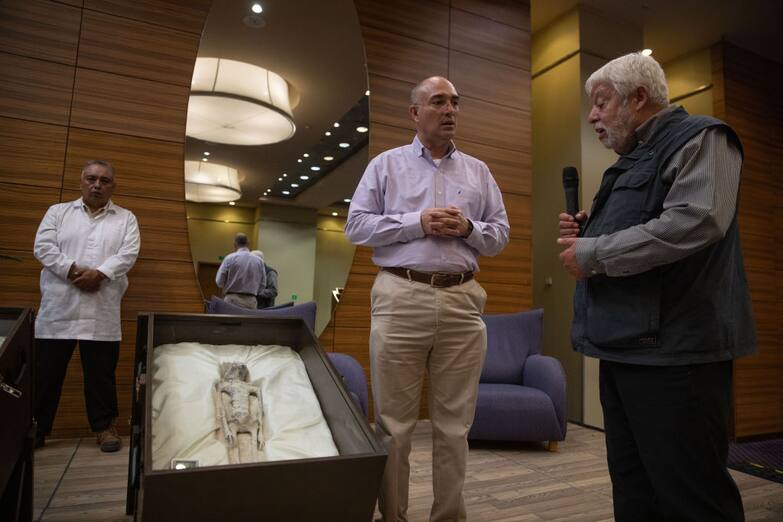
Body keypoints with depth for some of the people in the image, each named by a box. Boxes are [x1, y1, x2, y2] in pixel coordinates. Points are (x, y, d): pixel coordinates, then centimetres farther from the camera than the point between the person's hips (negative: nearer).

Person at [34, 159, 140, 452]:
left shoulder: (126, 218, 9)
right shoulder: (58, 212, 11)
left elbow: (129, 253, -4)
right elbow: (43, 247, -1)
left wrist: (99, 273, -18)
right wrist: (74, 271, -14)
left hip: (101, 312, -1)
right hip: (58, 308, 1)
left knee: (101, 374, 6)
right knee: (46, 373, 9)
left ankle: (105, 426, 19)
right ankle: (36, 428, 24)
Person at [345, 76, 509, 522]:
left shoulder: (478, 171, 17)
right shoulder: (386, 164, 9)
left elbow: (501, 234, 15)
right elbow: (357, 225, 1)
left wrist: (468, 228, -7)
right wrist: (417, 222, -10)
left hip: (462, 301, 3)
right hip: (401, 297, -2)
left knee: (455, 422, 9)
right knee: (394, 420, 4)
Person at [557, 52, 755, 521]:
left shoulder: (700, 138, -5)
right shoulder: (634, 160, 22)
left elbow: (694, 223, -23)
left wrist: (594, 253, -16)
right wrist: (586, 233, 9)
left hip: (674, 348, -9)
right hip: (625, 346, 10)